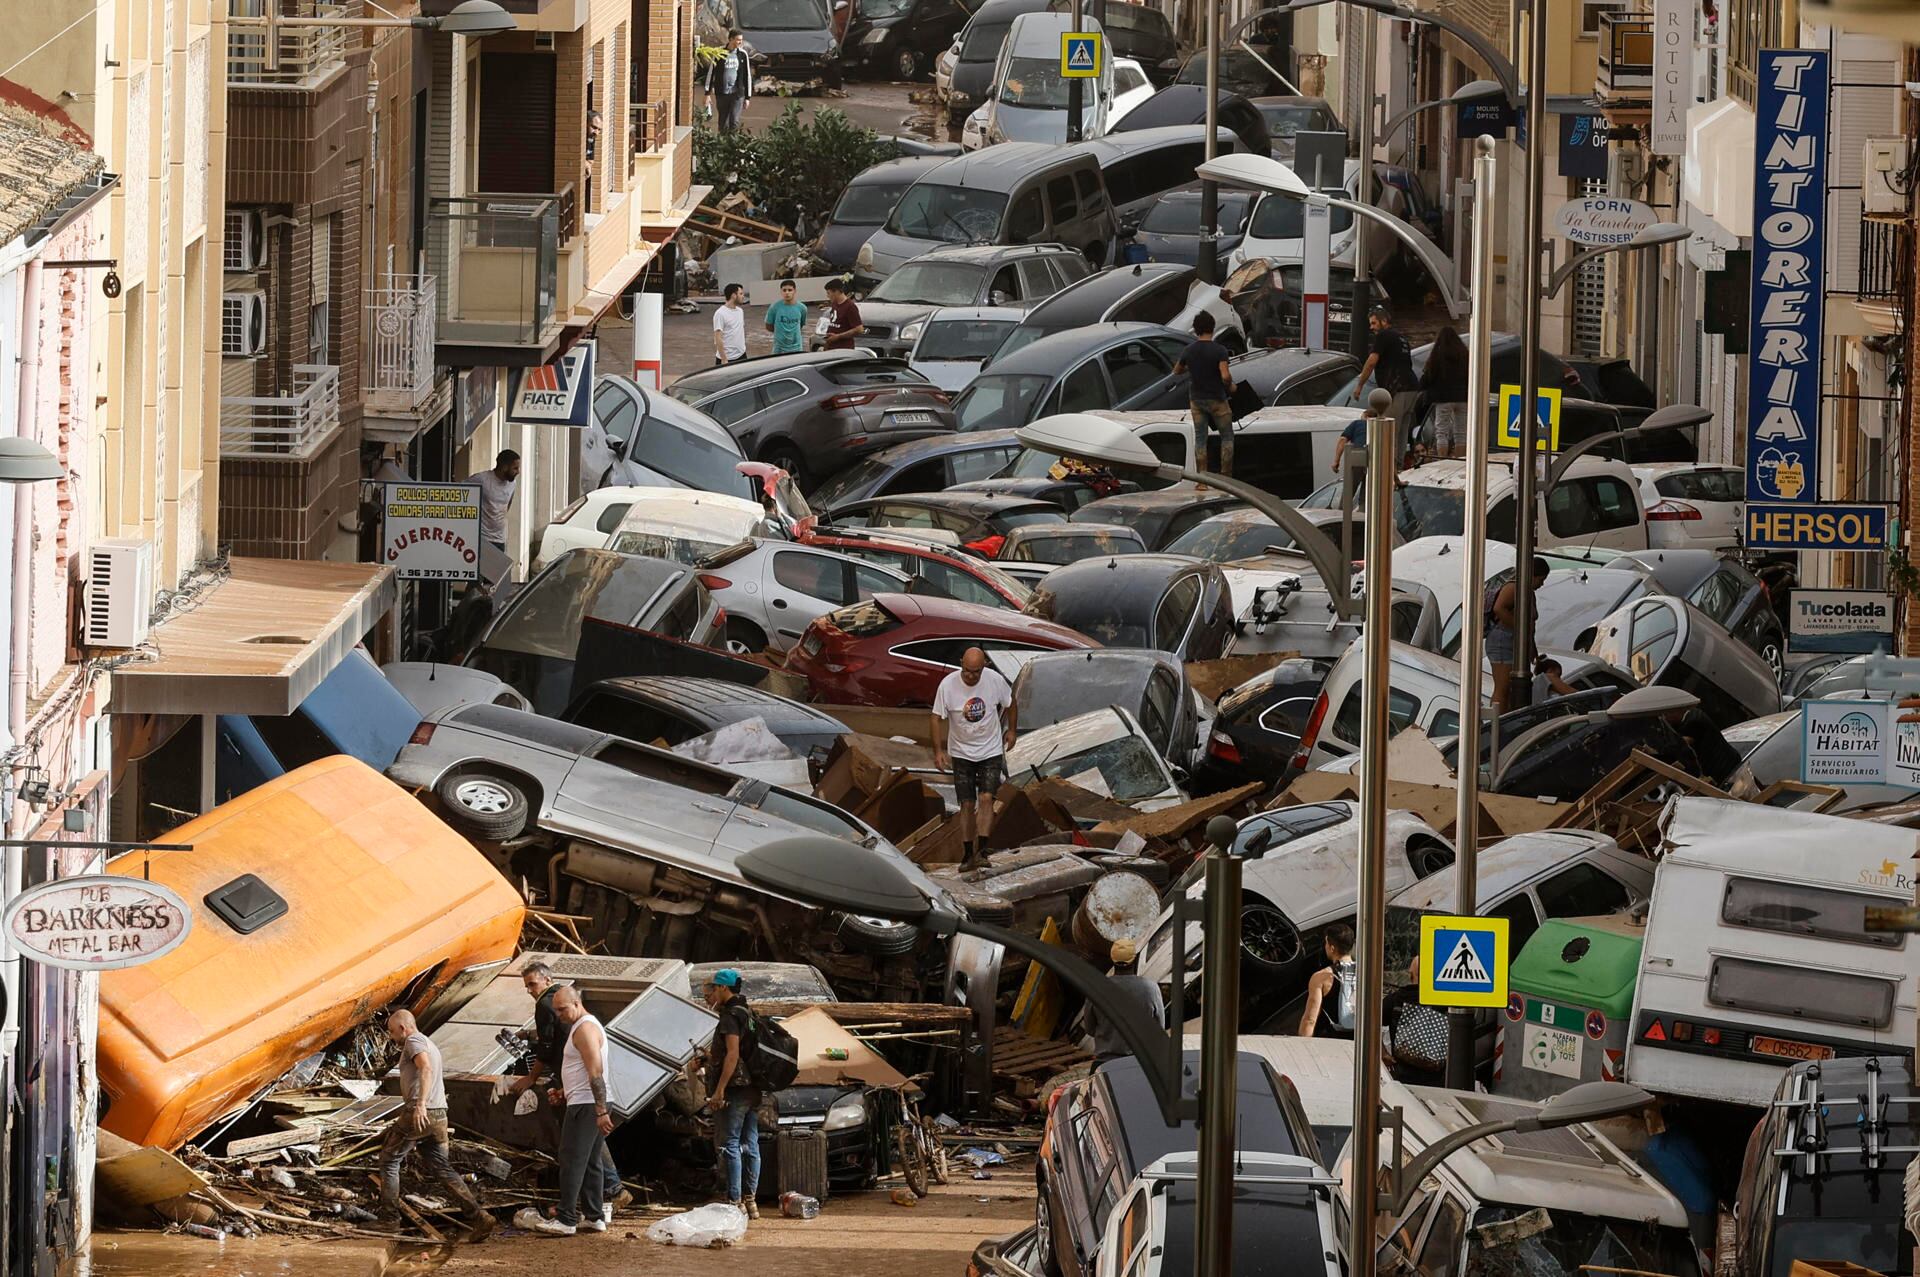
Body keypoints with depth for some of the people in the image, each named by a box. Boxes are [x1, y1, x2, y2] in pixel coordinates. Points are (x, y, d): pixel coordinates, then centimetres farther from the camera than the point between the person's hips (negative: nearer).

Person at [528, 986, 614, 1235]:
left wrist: (601, 1111, -26)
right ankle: (595, 1217, 14)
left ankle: (566, 1220, -12)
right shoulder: (581, 1027, 20)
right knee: (590, 1163, 12)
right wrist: (564, 1092, 21)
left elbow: (596, 1072, -22)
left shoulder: (585, 1029, -14)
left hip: (584, 1105, -11)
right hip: (588, 1105, 11)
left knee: (572, 1162, -10)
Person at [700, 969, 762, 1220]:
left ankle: (735, 1202, -12)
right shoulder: (749, 1015, 17)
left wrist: (719, 1090, -22)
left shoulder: (731, 1016, -12)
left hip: (736, 1089, -10)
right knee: (750, 1145, 11)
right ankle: (750, 1200, 14)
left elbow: (732, 1054, -20)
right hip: (753, 1090, 10)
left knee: (729, 1145, -8)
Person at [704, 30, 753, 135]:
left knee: (734, 122, -13)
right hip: (721, 94, 0)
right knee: (723, 125, 6)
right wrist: (708, 93, -3)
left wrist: (747, 97, 9)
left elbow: (747, 76, 10)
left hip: (737, 94, 0)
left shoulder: (743, 54, 4)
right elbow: (711, 73, 3)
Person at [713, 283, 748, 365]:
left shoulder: (740, 311, 9)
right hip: (727, 358, -8)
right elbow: (718, 338, -19)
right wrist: (724, 359, -22)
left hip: (741, 356, 8)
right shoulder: (720, 314, -15)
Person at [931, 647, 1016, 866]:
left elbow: (1010, 703, 8)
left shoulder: (995, 681, -13)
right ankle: (967, 854, 9)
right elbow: (937, 718, -7)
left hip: (991, 751, 0)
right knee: (967, 804, 2)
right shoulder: (948, 685, -16)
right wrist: (938, 751, -11)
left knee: (986, 799, -14)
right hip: (961, 753, 0)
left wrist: (1010, 730, 15)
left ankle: (982, 849, -18)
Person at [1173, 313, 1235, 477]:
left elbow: (1176, 371, 13)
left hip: (1196, 400, 4)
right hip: (1217, 399, -4)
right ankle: (1226, 475, 5)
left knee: (1200, 439, 10)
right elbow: (1225, 376, -25)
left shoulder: (1188, 352, -2)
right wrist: (1231, 386, -5)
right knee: (1227, 437, 8)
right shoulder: (1219, 351, -16)